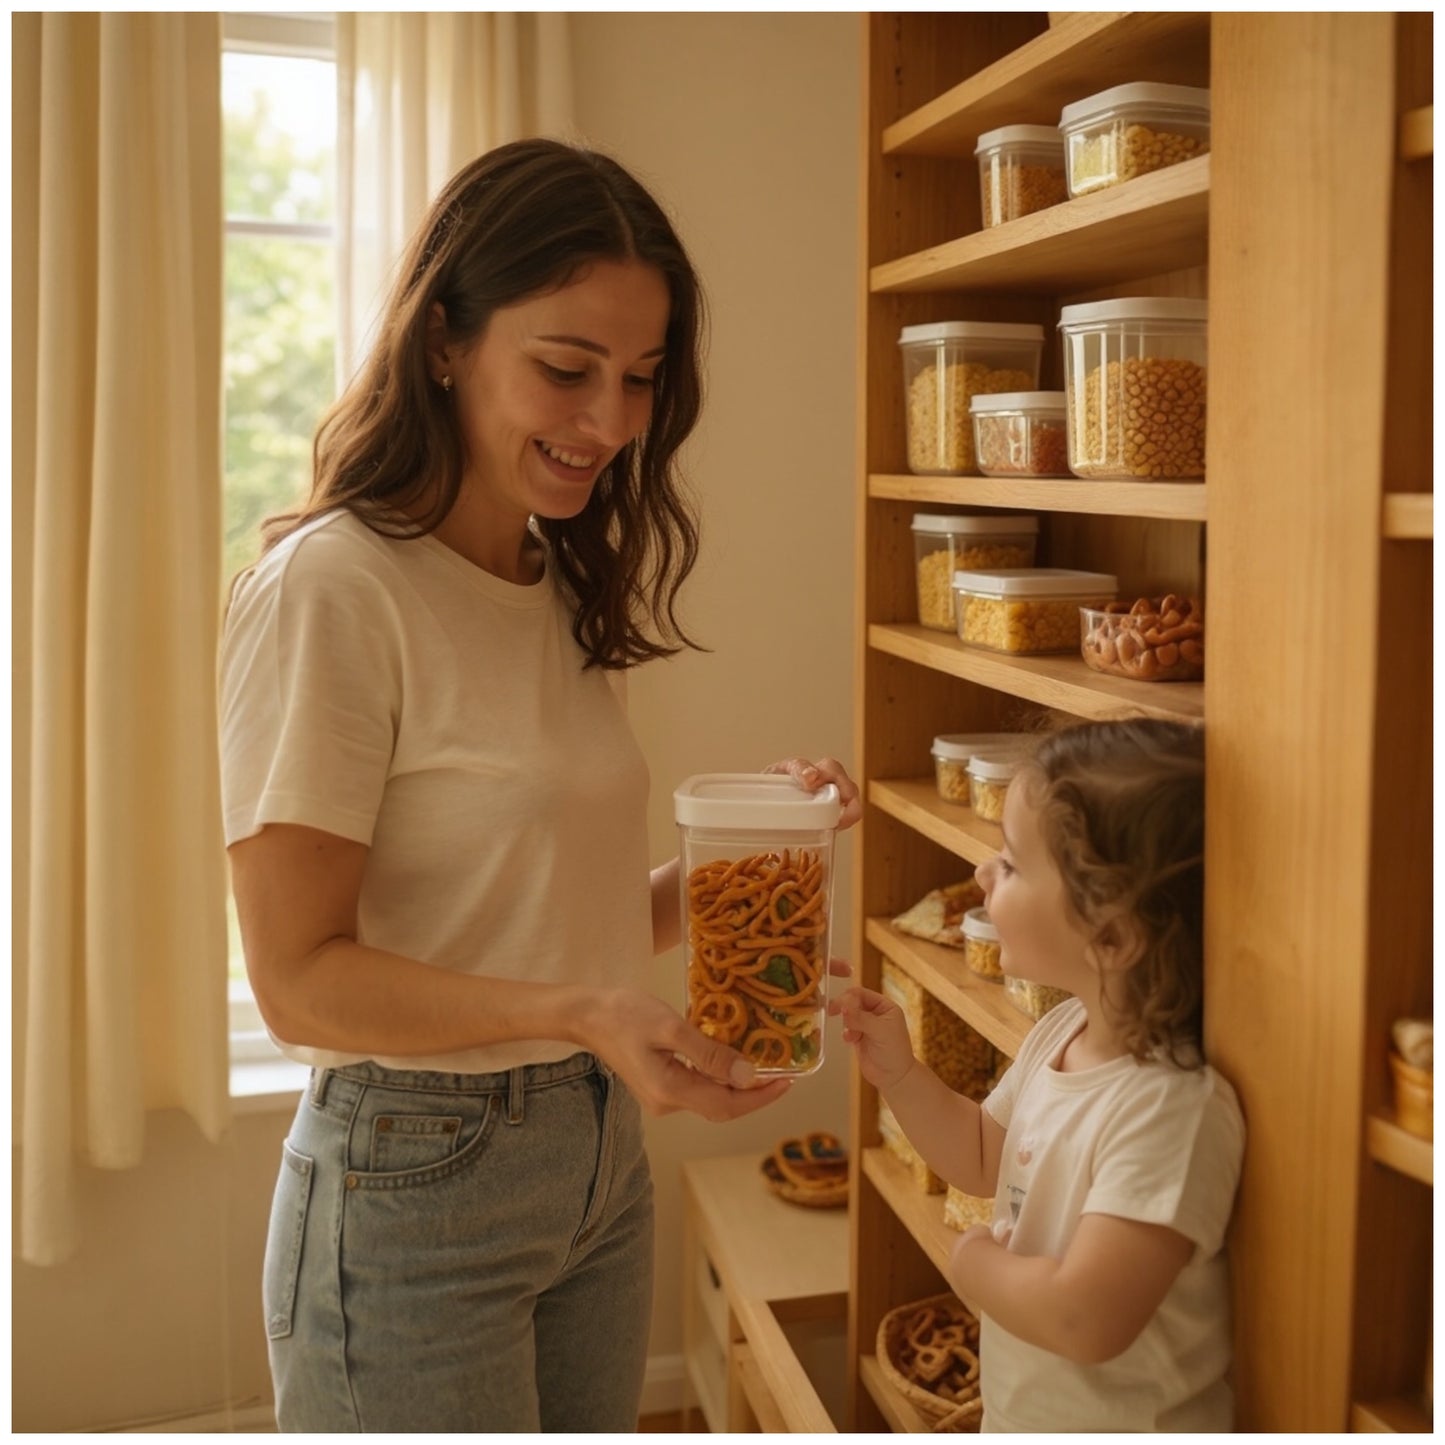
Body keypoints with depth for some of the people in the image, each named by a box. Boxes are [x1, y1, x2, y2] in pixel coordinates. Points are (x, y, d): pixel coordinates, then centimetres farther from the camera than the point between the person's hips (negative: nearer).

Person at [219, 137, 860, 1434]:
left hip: (602, 1168, 7)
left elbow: (565, 922, 10)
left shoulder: (562, 591, 8)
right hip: (415, 1185, -7)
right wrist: (580, 1015, -29)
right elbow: (299, 975, -17)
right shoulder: (335, 587, -16)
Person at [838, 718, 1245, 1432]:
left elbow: (1085, 1321, -33)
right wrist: (896, 1070, -1)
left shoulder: (1172, 1107, -31)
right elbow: (984, 1160, 12)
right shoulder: (1059, 1033, -4)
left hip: (1123, 1423, -7)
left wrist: (974, 1264, -17)